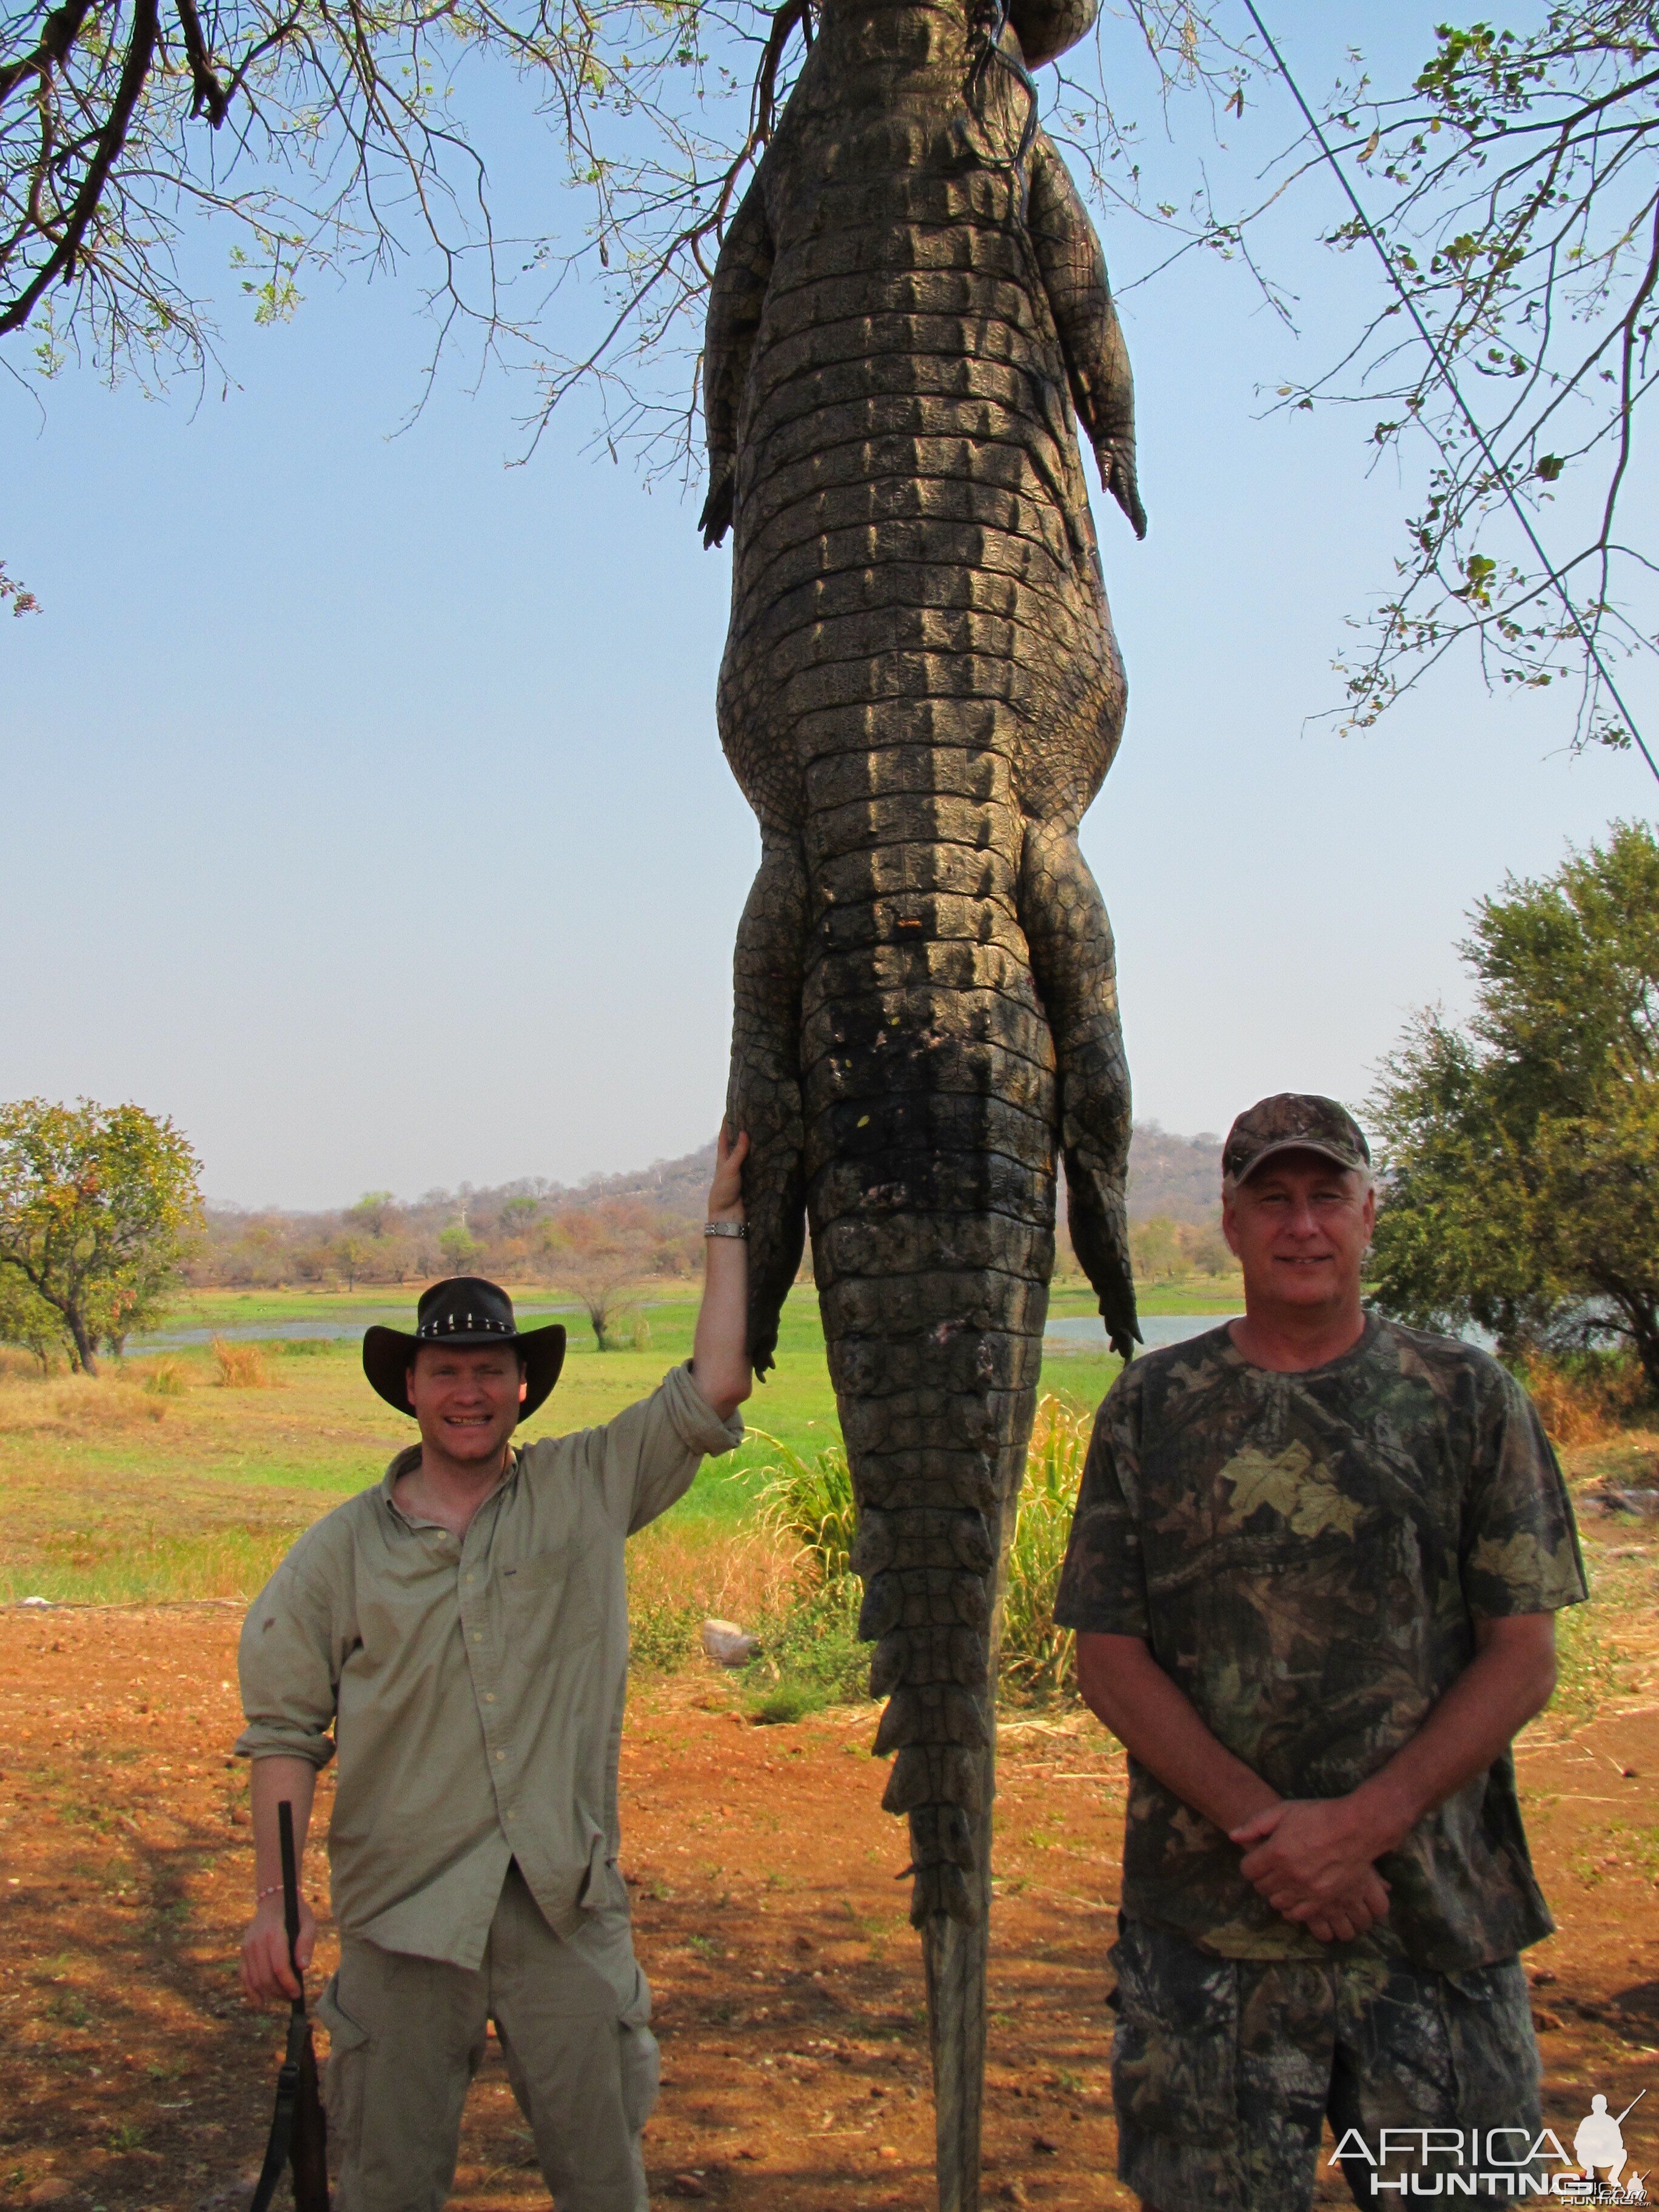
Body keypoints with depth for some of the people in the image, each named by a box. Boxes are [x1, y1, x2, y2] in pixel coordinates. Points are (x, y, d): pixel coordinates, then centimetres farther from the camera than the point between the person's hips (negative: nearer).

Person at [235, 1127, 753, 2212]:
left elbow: (714, 1391, -1)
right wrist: (273, 1902, -3)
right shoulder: (344, 1548, 3)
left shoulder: (590, 1489, 4)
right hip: (403, 1907, 0)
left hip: (567, 1899, 0)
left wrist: (728, 1224, 1)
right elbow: (284, 1730, 5)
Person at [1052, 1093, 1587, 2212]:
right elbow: (1110, 1659, 1)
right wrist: (1269, 1827, -13)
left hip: (1443, 1918, 0)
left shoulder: (1470, 1397, 3)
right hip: (1208, 1922, 0)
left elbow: (1524, 1659, -1)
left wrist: (1361, 1824, -13)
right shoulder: (1153, 1407, 5)